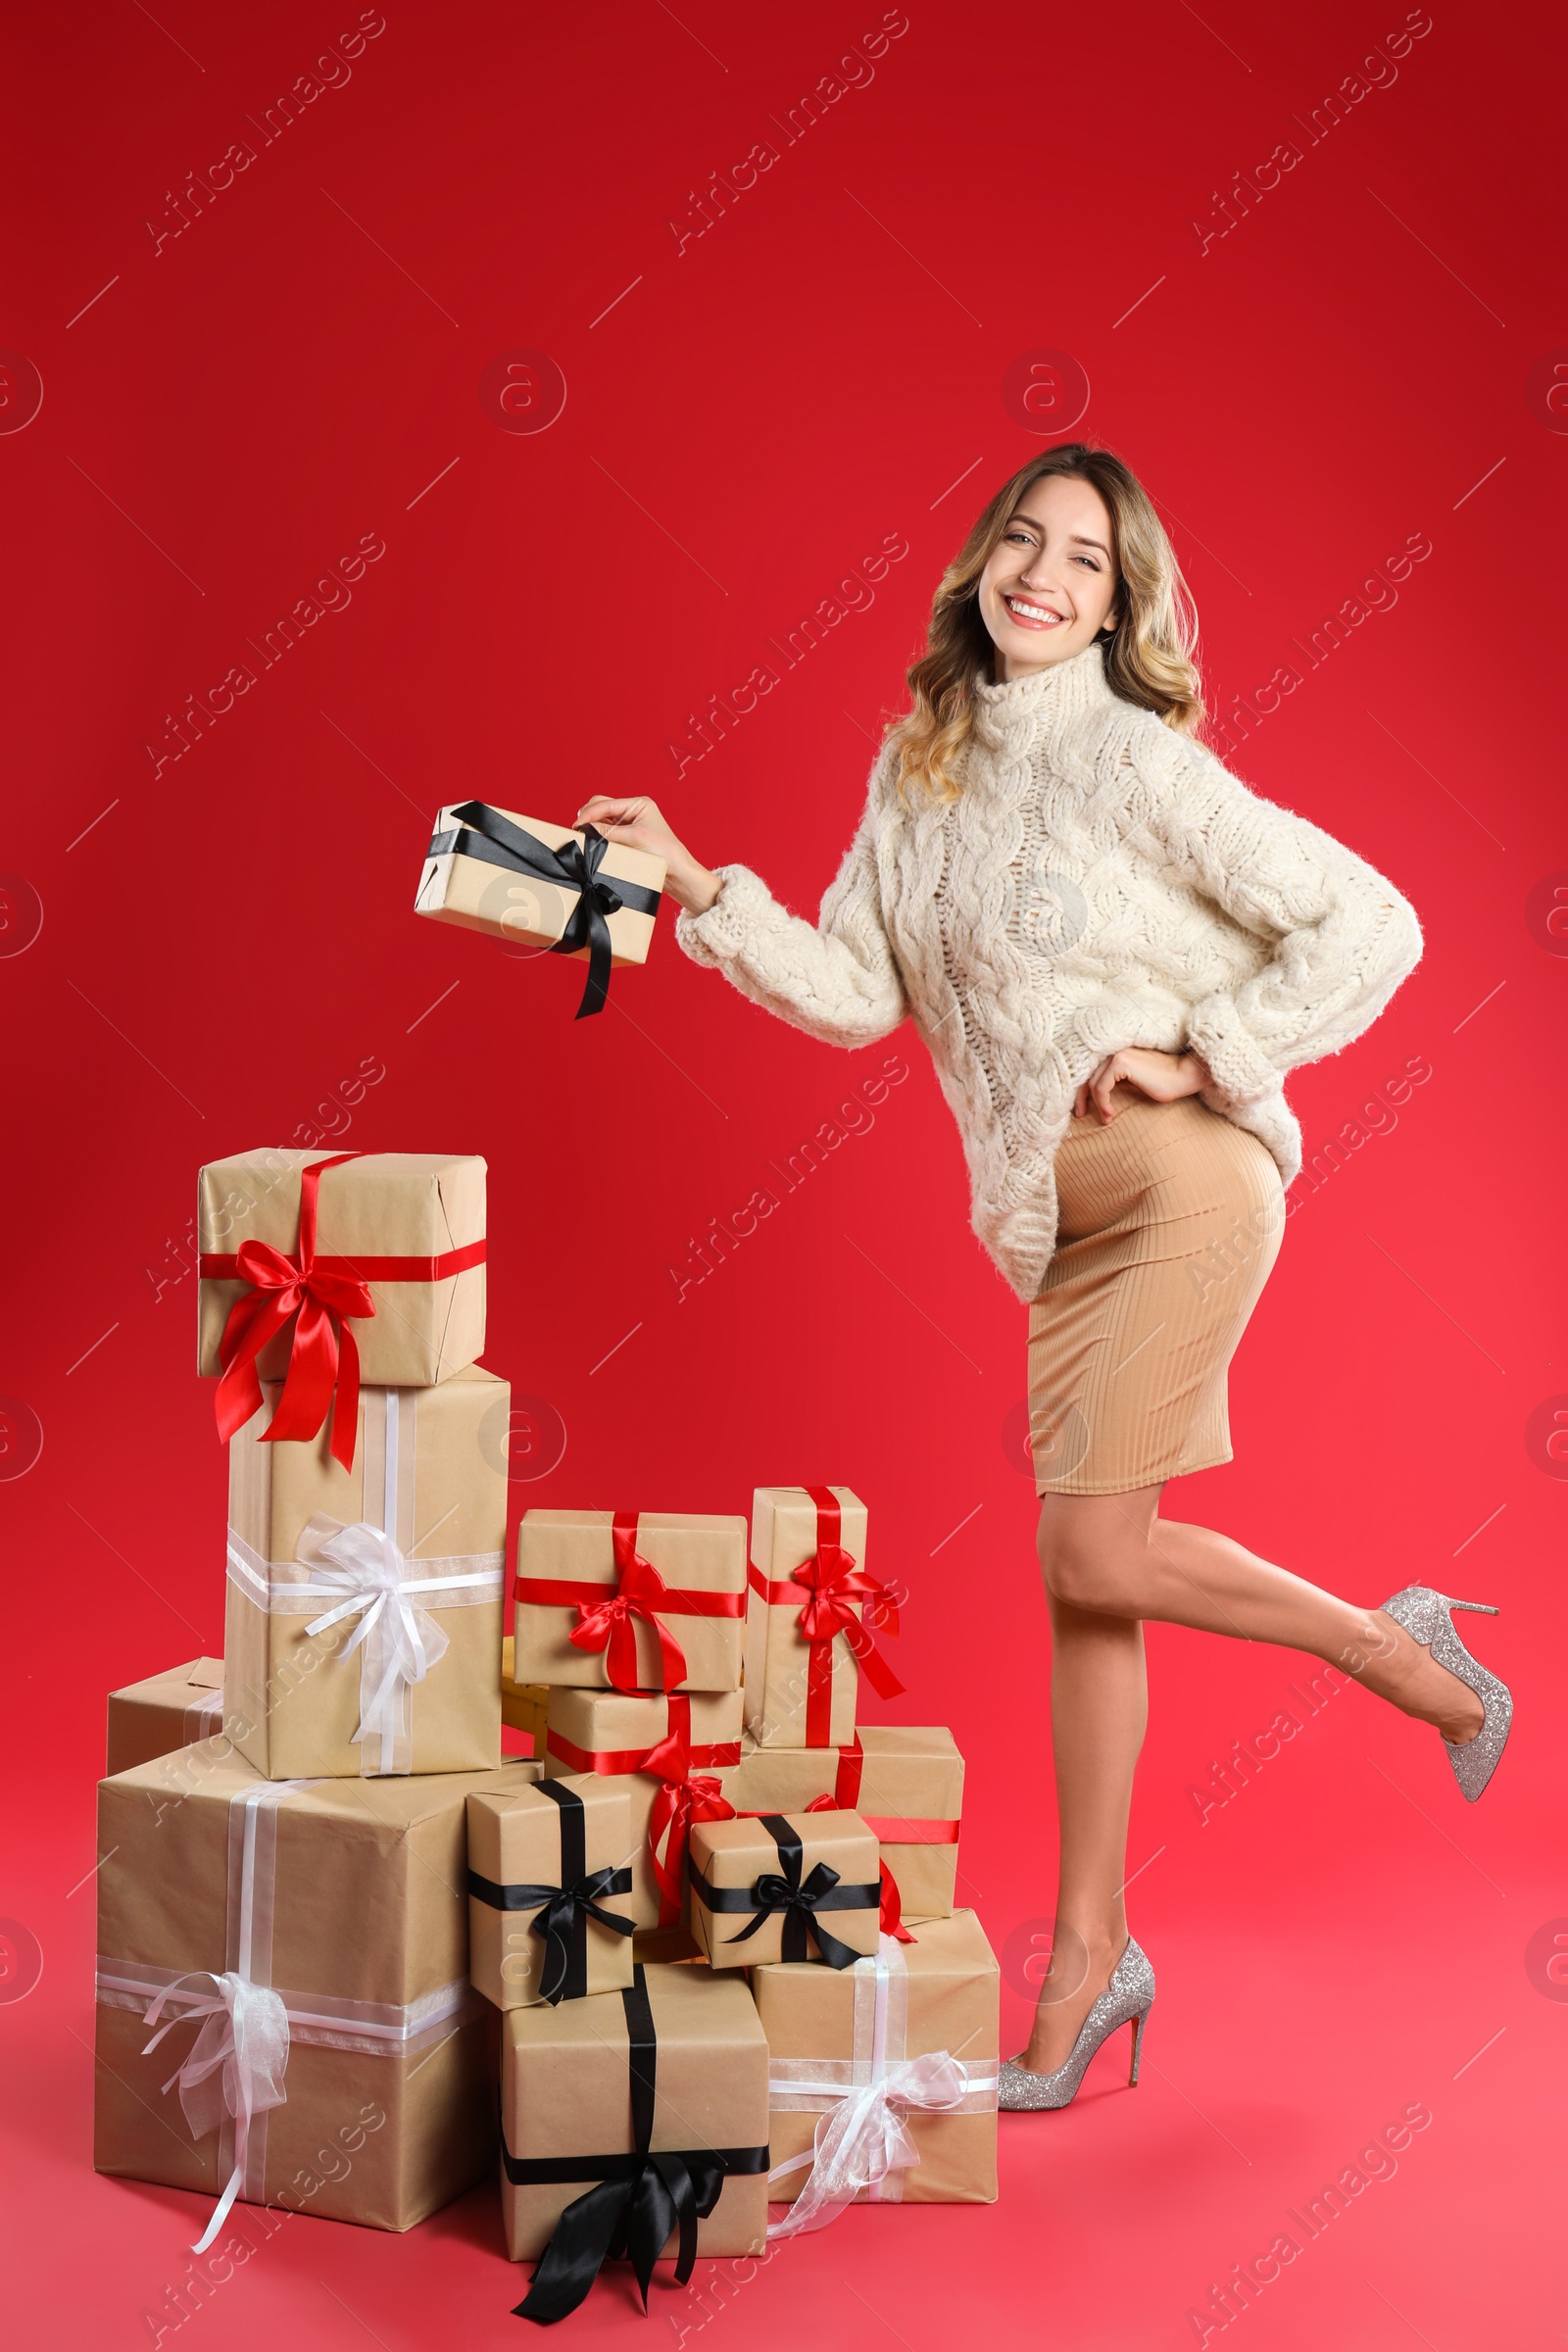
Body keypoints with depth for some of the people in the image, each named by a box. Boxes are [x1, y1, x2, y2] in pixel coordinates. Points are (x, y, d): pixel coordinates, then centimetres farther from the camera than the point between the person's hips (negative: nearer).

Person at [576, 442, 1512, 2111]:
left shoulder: (1133, 760, -7)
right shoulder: (919, 762, 12)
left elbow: (1369, 925, -7)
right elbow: (855, 992, 8)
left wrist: (1206, 1054, -11)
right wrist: (698, 891, -1)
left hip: (1180, 1180, -6)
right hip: (1061, 1216, 6)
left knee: (1098, 1561, -9)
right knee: (1080, 1575, 8)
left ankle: (1405, 1660, 16)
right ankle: (1088, 1952, 18)